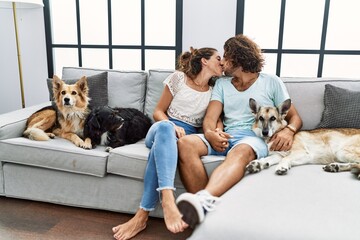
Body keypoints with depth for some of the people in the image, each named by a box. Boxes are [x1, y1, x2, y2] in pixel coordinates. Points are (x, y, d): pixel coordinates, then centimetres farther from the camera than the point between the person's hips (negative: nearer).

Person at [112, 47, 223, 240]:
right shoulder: (179, 78, 5)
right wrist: (172, 126, -15)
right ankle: (168, 201, -56)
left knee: (162, 145, -37)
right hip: (162, 128, -1)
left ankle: (142, 216, -42)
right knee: (165, 127, -41)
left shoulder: (215, 91, 12)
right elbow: (158, 111, 6)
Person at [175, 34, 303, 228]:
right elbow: (210, 118, 7)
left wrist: (289, 130, -15)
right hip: (225, 137, 4)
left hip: (255, 137, -3)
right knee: (185, 144, -27)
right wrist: (210, 132, -18)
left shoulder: (271, 82, 13)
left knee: (240, 152, -41)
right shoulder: (222, 83, 20)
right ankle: (204, 204, -39)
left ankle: (203, 199, -65)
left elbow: (294, 116, 11)